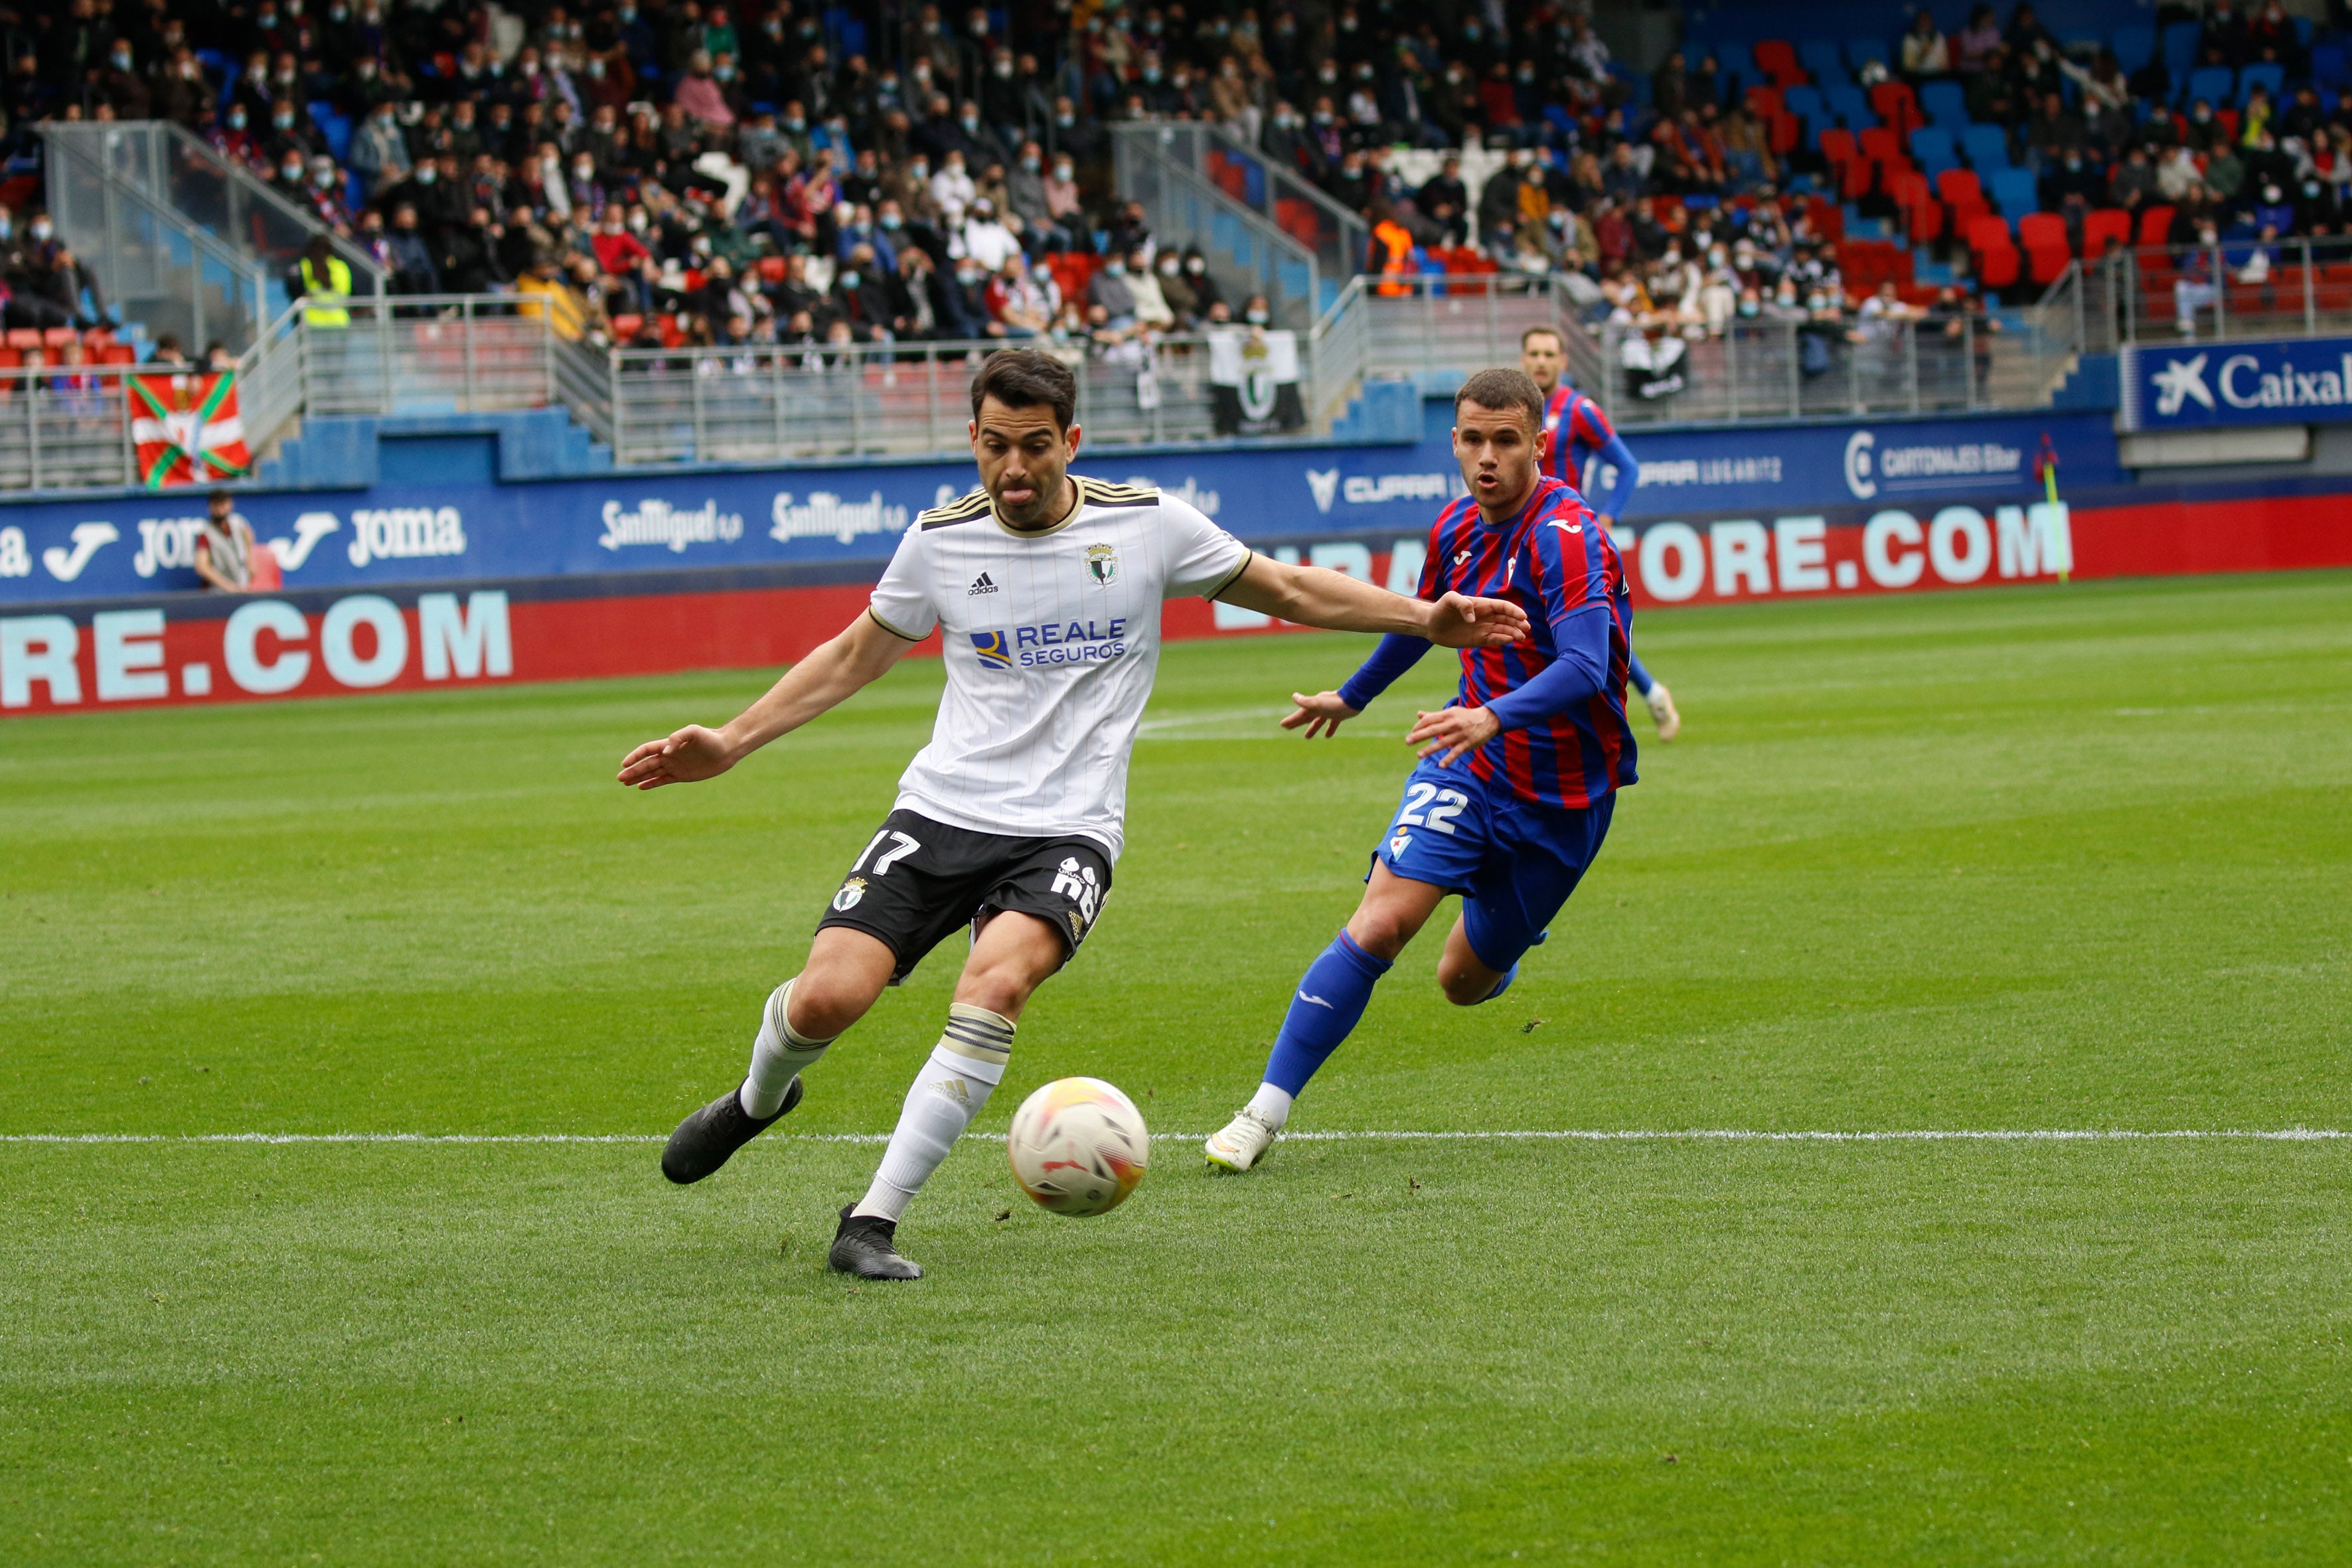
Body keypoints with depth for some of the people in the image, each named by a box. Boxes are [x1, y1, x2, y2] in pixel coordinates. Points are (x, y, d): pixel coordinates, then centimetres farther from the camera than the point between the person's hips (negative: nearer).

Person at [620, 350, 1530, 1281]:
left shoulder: (1145, 525, 0)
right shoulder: (940, 540, 4)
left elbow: (1290, 592, 12)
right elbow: (856, 655, 19)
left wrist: (1426, 620, 4)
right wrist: (730, 743, 14)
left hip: (1067, 831, -2)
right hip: (942, 812, 2)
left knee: (998, 980, -31)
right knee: (827, 996, -16)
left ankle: (873, 1221, -24)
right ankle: (759, 1098, 23)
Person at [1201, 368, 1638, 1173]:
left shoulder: (1568, 537, -22)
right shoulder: (1457, 528, 0)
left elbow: (1584, 667, -36)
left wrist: (1494, 716, -54)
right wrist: (1352, 696, 38)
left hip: (1562, 795, -4)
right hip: (1468, 764, 4)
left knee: (1466, 982, 10)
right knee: (1382, 922, -19)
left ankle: (1499, 955, 51)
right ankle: (1266, 1109, -18)